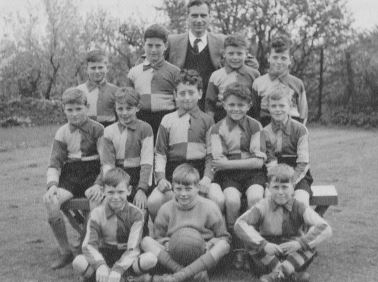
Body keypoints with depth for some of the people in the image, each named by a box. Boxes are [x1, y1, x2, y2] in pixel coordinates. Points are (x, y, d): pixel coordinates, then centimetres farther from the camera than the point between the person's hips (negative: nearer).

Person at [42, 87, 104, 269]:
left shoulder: (97, 129, 1)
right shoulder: (62, 133, 11)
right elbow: (54, 163, 8)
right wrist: (52, 184, -11)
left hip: (93, 173, -3)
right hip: (70, 175, 3)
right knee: (50, 201, -25)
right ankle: (65, 252, -9)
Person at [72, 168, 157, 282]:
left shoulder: (136, 214, -8)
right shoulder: (97, 214, -4)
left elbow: (133, 248, -16)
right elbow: (89, 245, -14)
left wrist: (118, 269, -33)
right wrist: (100, 265, -35)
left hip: (126, 259, 0)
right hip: (104, 256, 0)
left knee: (151, 259, -31)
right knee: (78, 262, -29)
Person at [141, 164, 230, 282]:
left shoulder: (209, 208, -1)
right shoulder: (165, 209, 3)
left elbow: (224, 237, 2)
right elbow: (158, 237, 12)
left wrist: (210, 243, -19)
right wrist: (166, 243, -11)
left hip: (202, 256, -1)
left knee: (223, 245, -31)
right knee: (146, 241, -18)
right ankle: (185, 272, -38)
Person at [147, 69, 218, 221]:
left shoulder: (207, 120, 12)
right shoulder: (167, 120, 14)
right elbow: (160, 152, 8)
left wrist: (207, 177, -11)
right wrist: (161, 177, -7)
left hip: (199, 172, 0)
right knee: (153, 202, -26)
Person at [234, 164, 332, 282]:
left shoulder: (298, 208, -11)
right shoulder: (263, 207, -11)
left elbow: (325, 229, -22)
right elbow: (239, 224, -27)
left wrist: (299, 243, -36)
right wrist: (264, 245, -38)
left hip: (294, 255, 0)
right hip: (269, 255, 0)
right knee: (249, 240, -26)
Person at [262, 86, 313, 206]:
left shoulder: (299, 129, 1)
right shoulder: (265, 132, 5)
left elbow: (303, 162, -5)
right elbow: (270, 163, -2)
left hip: (297, 176, -1)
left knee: (301, 200, -30)